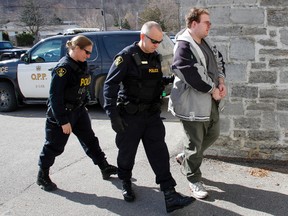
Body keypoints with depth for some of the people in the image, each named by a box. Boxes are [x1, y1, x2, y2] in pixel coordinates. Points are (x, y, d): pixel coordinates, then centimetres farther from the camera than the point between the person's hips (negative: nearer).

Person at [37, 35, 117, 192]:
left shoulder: (81, 65, 4)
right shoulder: (63, 67, -22)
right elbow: (55, 96, -24)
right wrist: (63, 121, -23)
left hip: (79, 111, 8)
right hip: (61, 114, -8)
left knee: (90, 140, 13)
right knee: (54, 146, 5)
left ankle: (105, 168, 23)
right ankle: (42, 177, 23)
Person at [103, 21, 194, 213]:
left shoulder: (156, 57, 8)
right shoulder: (127, 56, -12)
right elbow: (110, 85, -15)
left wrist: (170, 79, 5)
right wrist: (113, 114, -20)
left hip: (152, 114, 5)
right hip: (130, 116, -5)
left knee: (159, 152, -1)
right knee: (127, 152, 9)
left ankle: (170, 195, -1)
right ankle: (126, 184, 35)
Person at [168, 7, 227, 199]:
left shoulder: (206, 43, 10)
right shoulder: (184, 46, -20)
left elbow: (219, 60, 17)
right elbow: (192, 76, -27)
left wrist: (221, 81, -2)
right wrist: (213, 90, -17)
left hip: (210, 101, 9)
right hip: (193, 102, -9)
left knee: (213, 134, 22)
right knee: (196, 143, 2)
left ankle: (186, 158, 41)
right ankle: (194, 180, 22)